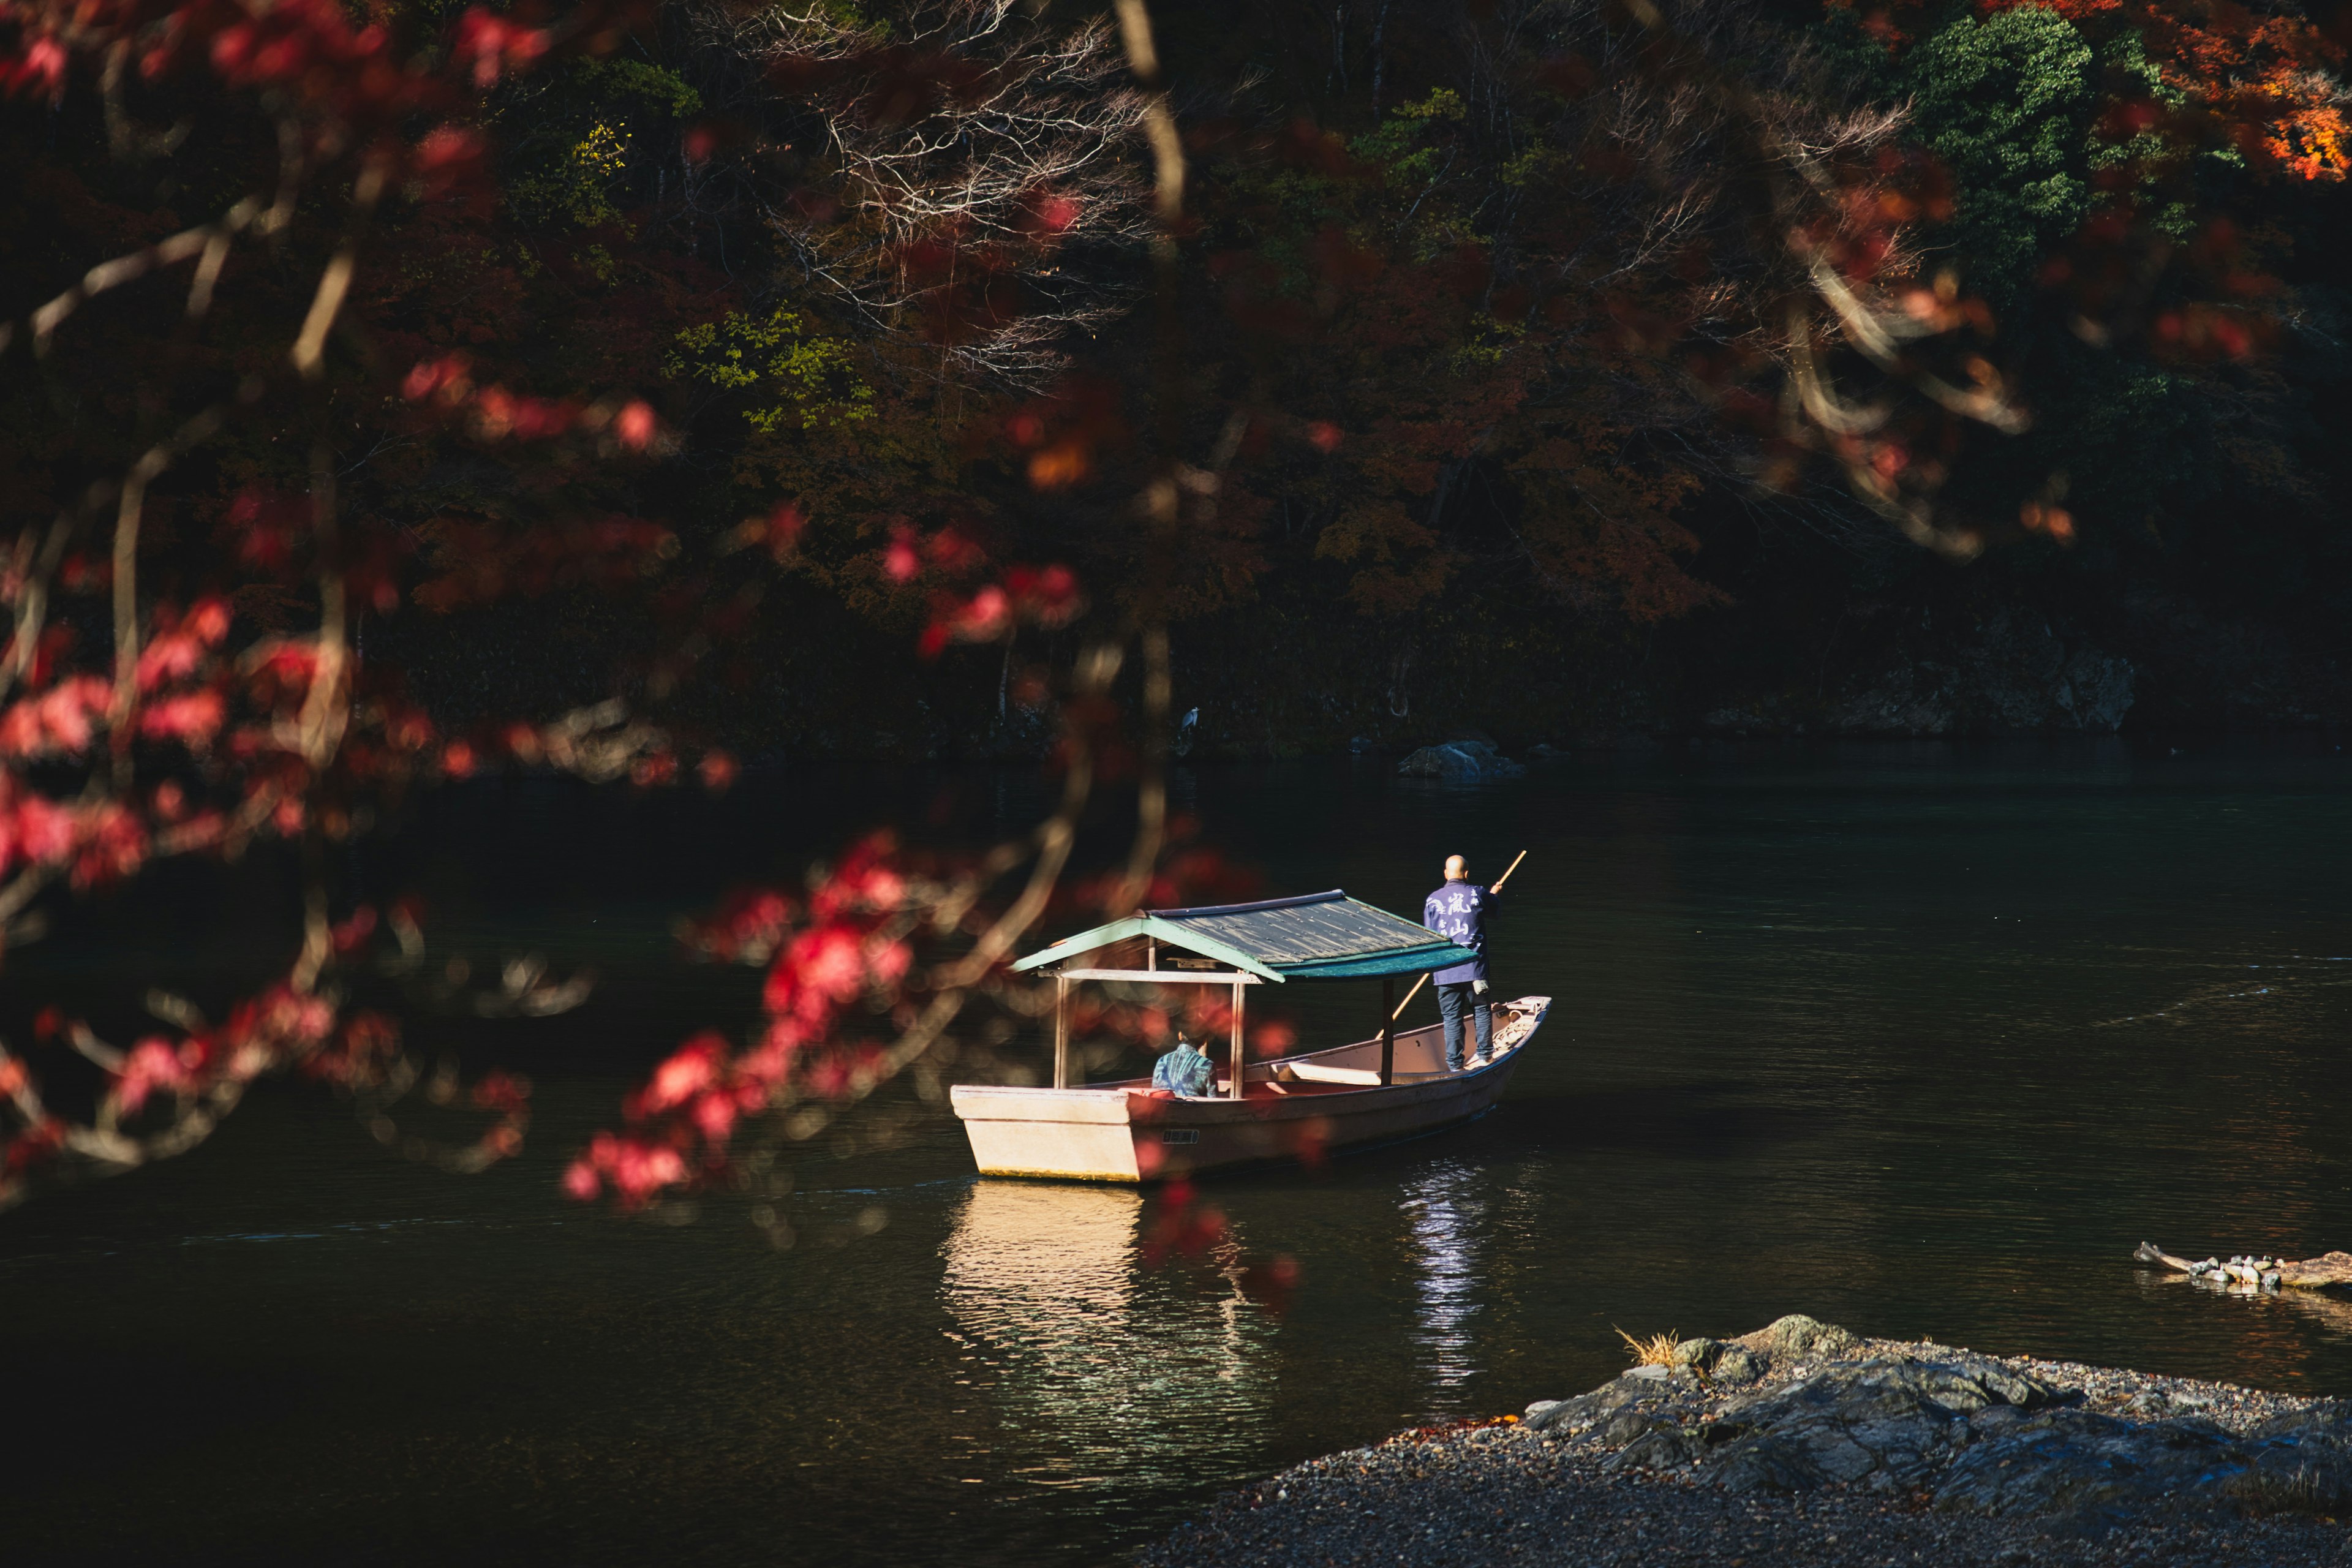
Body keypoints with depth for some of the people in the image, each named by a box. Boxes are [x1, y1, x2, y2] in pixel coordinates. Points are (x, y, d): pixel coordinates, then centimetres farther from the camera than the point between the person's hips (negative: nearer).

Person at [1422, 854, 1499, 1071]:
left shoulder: (1433, 900, -1)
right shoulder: (1478, 894, -1)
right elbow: (1493, 910, 22)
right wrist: (1493, 893, 45)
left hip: (1444, 970, 0)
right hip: (1474, 968, 0)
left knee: (1452, 1017, 3)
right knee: (1481, 1009, 15)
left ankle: (1454, 1064, 4)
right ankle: (1485, 1055, 18)